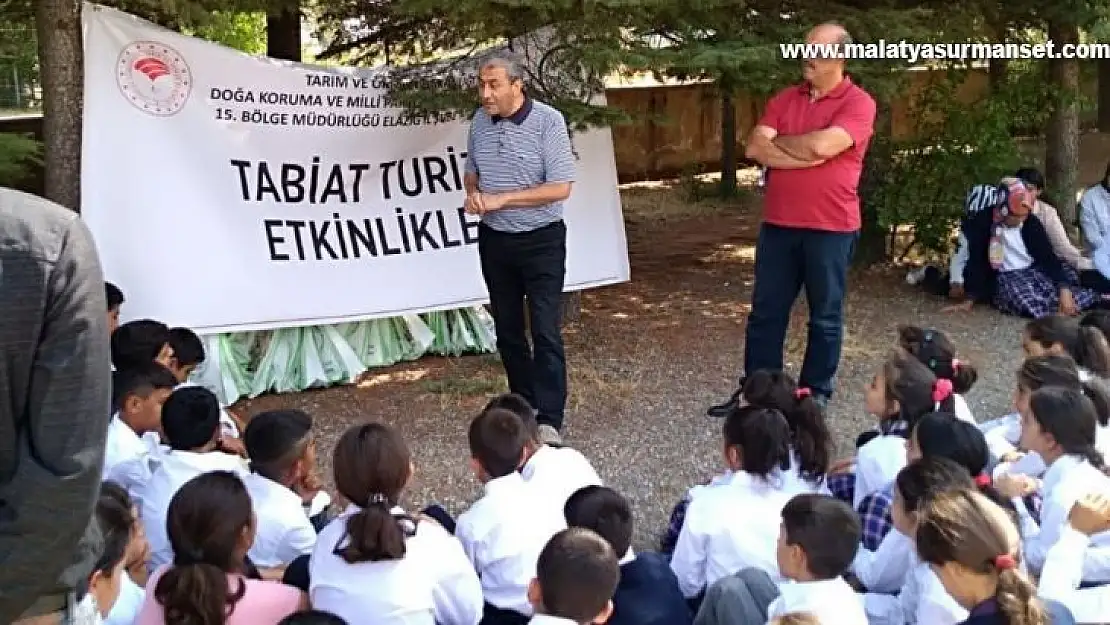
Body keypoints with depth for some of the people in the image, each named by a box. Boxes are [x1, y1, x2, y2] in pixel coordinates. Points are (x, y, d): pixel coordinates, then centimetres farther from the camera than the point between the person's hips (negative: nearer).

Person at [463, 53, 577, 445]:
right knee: (507, 329, 13)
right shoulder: (480, 121, 1)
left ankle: (548, 421, -6)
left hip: (541, 240, -5)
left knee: (545, 331, -8)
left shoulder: (548, 121, -15)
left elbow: (560, 188, -19)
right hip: (494, 239, 6)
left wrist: (502, 199, -22)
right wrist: (473, 193, -7)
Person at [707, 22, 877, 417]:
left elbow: (822, 145, -22)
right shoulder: (784, 99, 9)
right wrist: (807, 157, -13)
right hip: (778, 224, 5)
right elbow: (754, 148, -3)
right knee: (765, 311, 10)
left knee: (825, 316, 8)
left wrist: (778, 142, -4)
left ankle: (817, 392, 20)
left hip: (831, 228, -5)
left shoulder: (858, 103, -7)